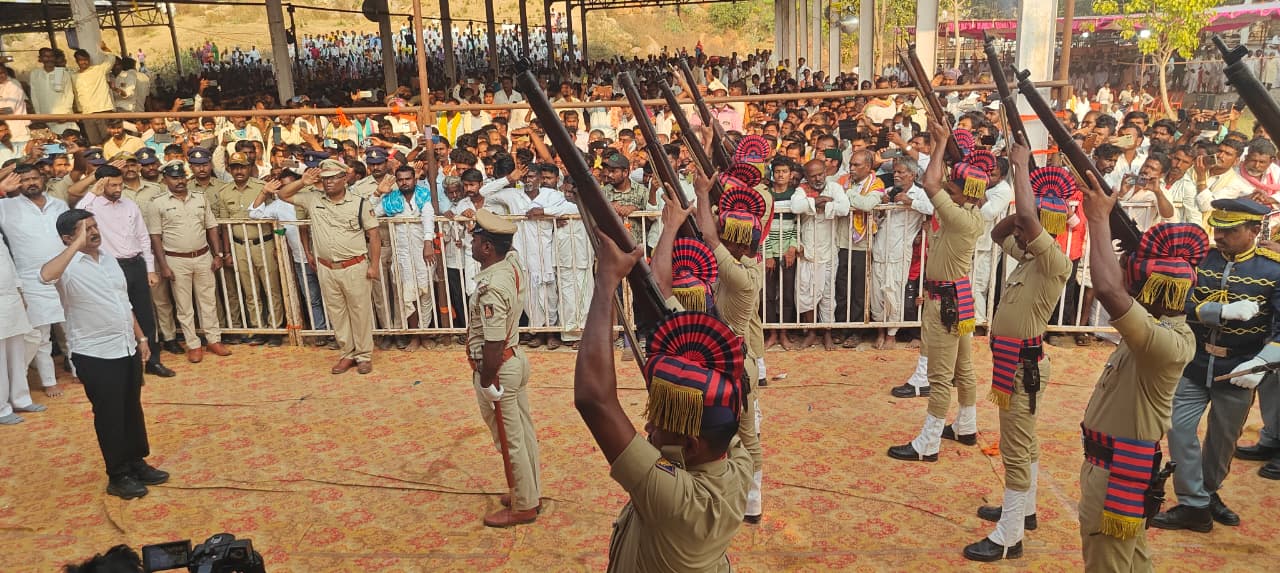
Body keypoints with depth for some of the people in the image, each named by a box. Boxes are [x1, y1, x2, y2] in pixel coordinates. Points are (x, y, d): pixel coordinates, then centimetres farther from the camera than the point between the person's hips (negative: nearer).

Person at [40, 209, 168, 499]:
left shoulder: (108, 257, 8)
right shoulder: (69, 266, -14)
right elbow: (46, 276, -40)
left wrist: (140, 338, 14)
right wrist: (79, 244, -33)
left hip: (127, 349, 7)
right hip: (94, 355, -7)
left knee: (133, 410, 16)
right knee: (109, 416, 4)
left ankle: (137, 463, 31)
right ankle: (118, 476, 18)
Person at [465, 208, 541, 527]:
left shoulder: (491, 289, -30)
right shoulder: (513, 261, -4)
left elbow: (492, 345, -28)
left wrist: (486, 383, -17)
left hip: (499, 369, -9)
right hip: (516, 358, 9)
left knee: (510, 441, 6)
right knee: (524, 432, 20)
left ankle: (523, 507, 22)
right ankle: (531, 494, 36)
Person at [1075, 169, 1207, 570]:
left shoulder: (1167, 342, -29)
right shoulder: (1166, 325, 0)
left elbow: (1108, 290, -44)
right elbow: (1118, 288, 11)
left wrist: (1099, 220, -33)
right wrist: (1104, 219, -2)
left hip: (1119, 468, -9)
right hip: (1119, 460, 9)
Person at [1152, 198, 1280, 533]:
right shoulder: (1200, 258, -5)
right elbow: (1181, 305, -13)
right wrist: (1225, 311, -28)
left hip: (1239, 373, -1)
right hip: (1193, 365, 1)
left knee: (1223, 439, 14)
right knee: (1180, 430, -3)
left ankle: (1210, 493, 37)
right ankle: (1193, 506, 9)